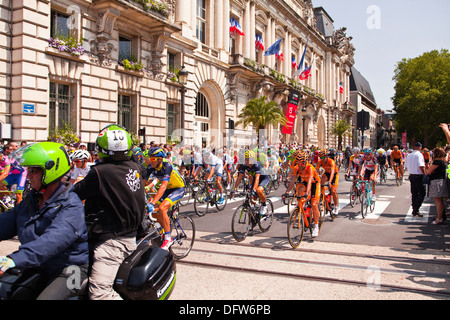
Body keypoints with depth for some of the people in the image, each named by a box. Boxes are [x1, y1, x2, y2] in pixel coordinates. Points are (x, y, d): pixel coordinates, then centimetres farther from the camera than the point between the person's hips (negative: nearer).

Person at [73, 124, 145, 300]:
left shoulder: (99, 173, -17)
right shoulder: (135, 168, 4)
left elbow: (76, 193, -7)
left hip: (110, 242, -9)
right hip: (131, 237, 9)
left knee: (99, 292, -16)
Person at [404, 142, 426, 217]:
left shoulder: (409, 155, 10)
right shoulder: (419, 155, -13)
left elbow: (406, 167, 14)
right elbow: (421, 166, -21)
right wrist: (425, 174, -12)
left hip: (411, 176, 8)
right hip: (418, 176, -8)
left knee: (414, 193, 12)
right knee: (422, 193, -1)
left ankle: (415, 210, 16)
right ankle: (415, 210, -7)